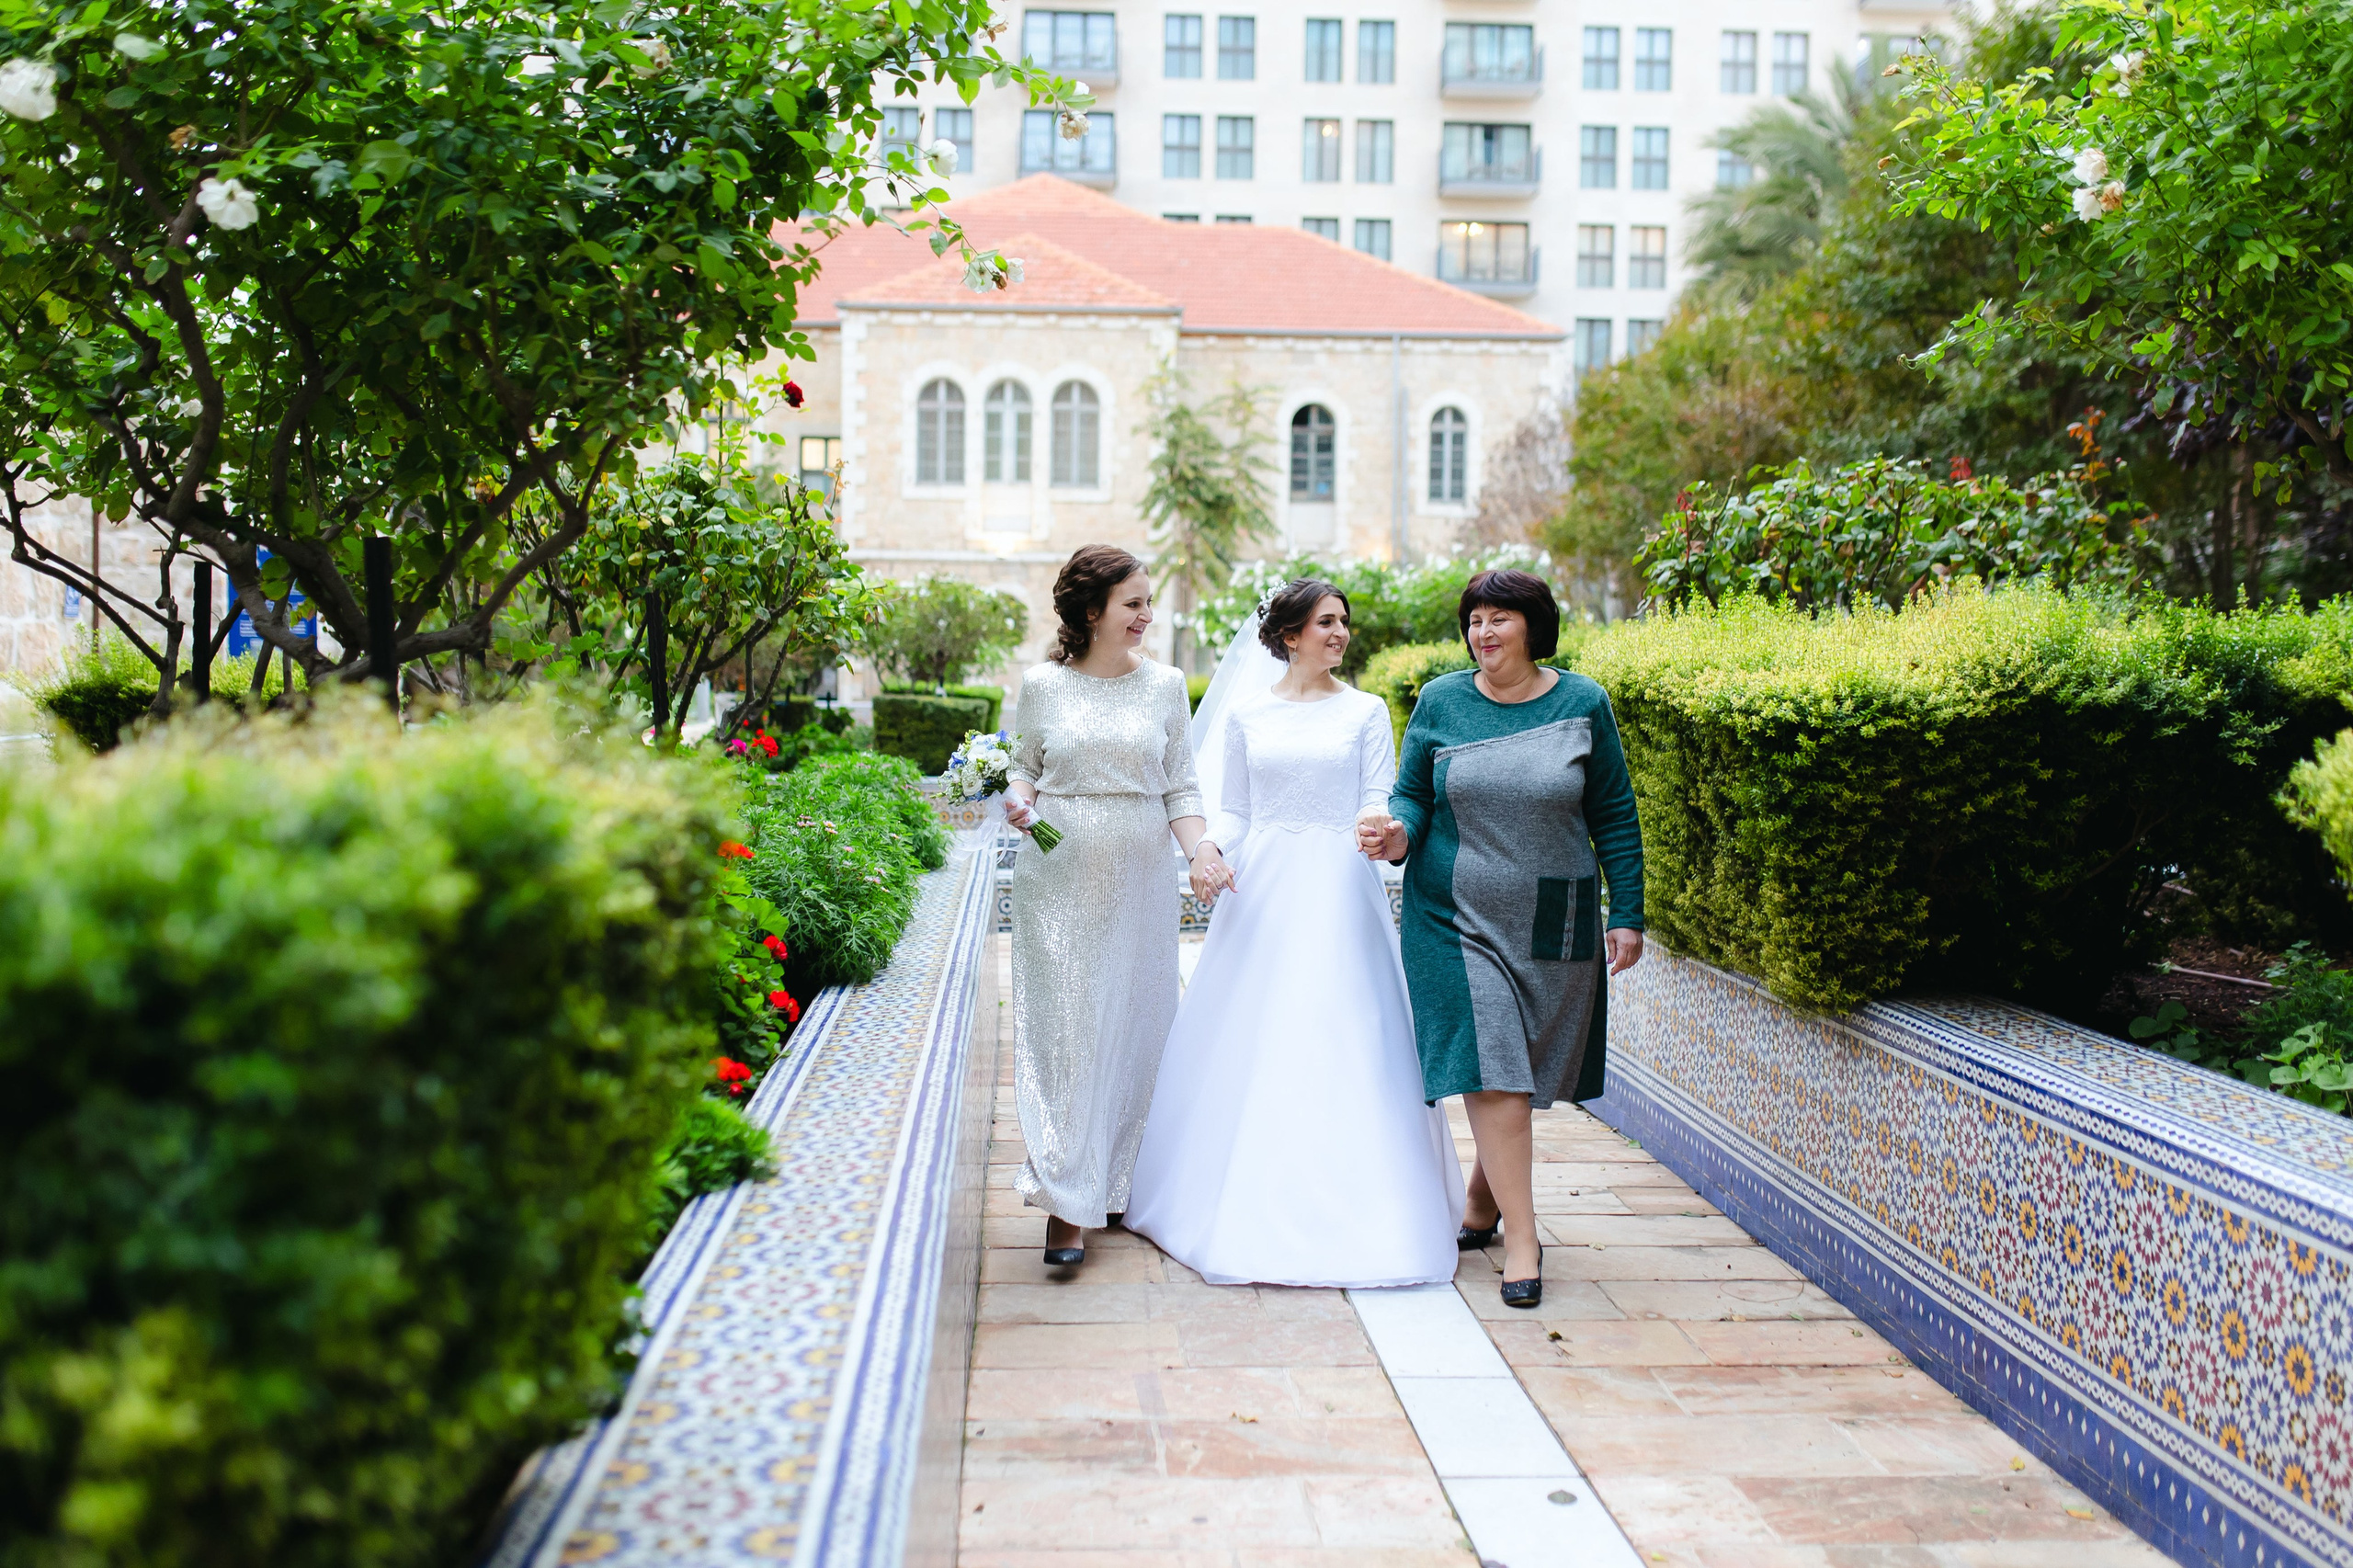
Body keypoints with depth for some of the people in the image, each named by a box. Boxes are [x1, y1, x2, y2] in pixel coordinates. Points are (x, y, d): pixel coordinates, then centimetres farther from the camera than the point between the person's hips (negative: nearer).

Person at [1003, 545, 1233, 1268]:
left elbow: (1180, 786, 6)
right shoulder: (1043, 685, 1)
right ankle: (1068, 1203, 0)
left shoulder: (1165, 684, 5)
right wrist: (1017, 799, -11)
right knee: (1063, 1027, -4)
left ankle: (1114, 1183, 23)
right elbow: (1025, 765, 11)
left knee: (1132, 1029, 7)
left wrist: (1200, 849, -9)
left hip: (1138, 882, 2)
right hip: (1059, 879, -2)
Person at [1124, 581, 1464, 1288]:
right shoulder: (1245, 714, 8)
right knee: (1249, 1040, 3)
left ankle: (1345, 1204, 7)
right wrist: (1211, 847, -10)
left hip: (1338, 891, -1)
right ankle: (1244, 1197, 17)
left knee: (1340, 1040, -4)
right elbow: (1232, 809, 10)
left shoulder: (1365, 711, 6)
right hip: (1263, 888, 1)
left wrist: (1377, 825, -21)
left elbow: (1378, 801, 2)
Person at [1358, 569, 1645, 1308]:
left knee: (1520, 1074, 10)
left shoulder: (1582, 704, 1)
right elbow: (1413, 794, 6)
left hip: (1553, 921, 1)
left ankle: (1483, 1203, 33)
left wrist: (1627, 914, 2)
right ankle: (1521, 1240, 0)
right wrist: (1399, 833, -17)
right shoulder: (1441, 701, 1)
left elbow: (1615, 817, 5)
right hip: (1458, 916, -1)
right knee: (1491, 1073, -7)